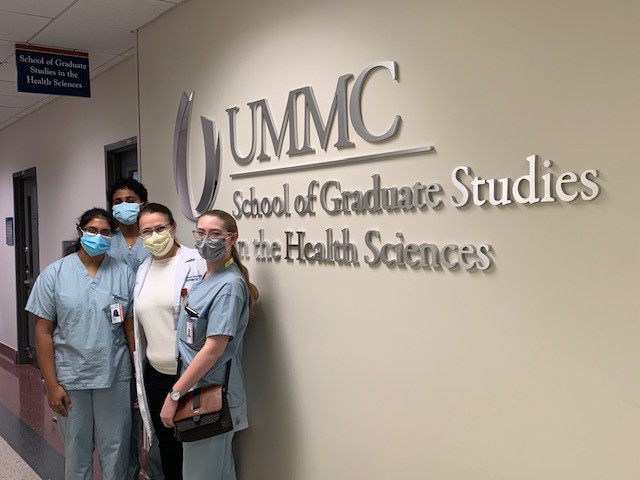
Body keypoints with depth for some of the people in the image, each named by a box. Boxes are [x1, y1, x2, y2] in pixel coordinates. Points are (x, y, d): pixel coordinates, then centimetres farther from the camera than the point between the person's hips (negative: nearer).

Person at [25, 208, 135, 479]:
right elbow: (43, 331, -3)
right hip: (70, 380, 0)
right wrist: (51, 385, -6)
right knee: (76, 450, 15)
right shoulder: (54, 274, -3)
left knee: (115, 450, 12)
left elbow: (131, 328, 2)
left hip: (115, 378, 1)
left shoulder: (124, 274, 0)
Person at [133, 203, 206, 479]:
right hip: (156, 374, 6)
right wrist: (138, 374, 18)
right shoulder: (143, 270, 10)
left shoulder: (197, 263, -11)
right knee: (167, 447, 18)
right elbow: (139, 325, 16)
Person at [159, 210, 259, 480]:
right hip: (195, 389, 8)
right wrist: (180, 391, 14)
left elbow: (214, 348, -22)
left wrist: (174, 394, -19)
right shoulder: (205, 278, 9)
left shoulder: (229, 284, -18)